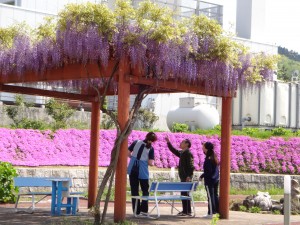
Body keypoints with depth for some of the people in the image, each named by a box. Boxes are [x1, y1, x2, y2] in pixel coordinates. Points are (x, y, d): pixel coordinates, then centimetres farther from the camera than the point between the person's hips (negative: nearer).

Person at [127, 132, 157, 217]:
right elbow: (151, 163, -12)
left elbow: (128, 153, -2)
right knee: (145, 191, 13)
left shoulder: (136, 142, -1)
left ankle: (136, 210, 9)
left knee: (134, 190, 9)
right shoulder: (151, 148, -8)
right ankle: (144, 210, 7)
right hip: (142, 171, -2)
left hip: (132, 169, 2)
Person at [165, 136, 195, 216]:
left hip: (186, 177, -9)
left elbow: (191, 166, -19)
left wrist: (189, 176, -23)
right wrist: (168, 142, 20)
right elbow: (173, 150, 27)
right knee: (185, 194, 12)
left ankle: (186, 211, -6)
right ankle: (187, 211, 18)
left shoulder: (188, 153, -13)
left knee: (185, 193, -8)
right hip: (183, 177, 9)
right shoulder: (182, 153, 15)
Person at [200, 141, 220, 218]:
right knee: (215, 195, 13)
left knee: (210, 196, -5)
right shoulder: (214, 157, 10)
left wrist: (202, 176, -10)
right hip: (216, 179, 9)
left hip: (209, 180, -9)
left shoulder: (208, 159, -17)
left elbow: (208, 171, -21)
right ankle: (217, 211, 17)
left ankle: (211, 213, -2)